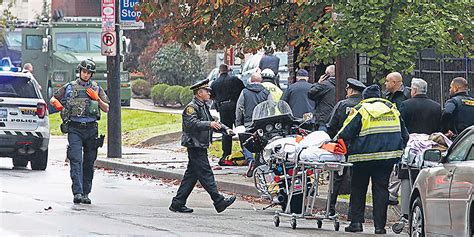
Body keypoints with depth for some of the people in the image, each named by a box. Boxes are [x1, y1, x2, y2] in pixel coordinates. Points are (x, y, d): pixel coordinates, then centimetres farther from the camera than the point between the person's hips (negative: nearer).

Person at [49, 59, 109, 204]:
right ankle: (77, 193, -22)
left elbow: (106, 109, 12)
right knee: (76, 160, -14)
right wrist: (57, 104, -5)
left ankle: (86, 193, 15)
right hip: (75, 129, -2)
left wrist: (97, 99, -4)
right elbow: (52, 99, 18)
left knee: (89, 163, 6)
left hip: (91, 129, 2)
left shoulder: (96, 89, 12)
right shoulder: (69, 88, 8)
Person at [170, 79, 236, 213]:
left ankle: (178, 204, 13)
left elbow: (212, 122, 24)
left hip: (201, 146, 10)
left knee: (191, 175, 10)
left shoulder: (204, 107, 19)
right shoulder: (191, 107, -12)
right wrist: (209, 124, -36)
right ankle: (219, 202, -9)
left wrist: (225, 129, 8)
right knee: (206, 174, -8)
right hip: (195, 146, -10)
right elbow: (192, 124, -27)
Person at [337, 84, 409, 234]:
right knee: (381, 188, 6)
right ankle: (379, 225, 1)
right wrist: (399, 151, 29)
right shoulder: (392, 109, 13)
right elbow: (404, 135, 18)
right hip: (388, 156, 3)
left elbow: (346, 134, -5)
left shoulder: (360, 110, -1)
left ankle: (356, 222, 6)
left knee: (358, 188, 10)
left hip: (365, 156, -3)